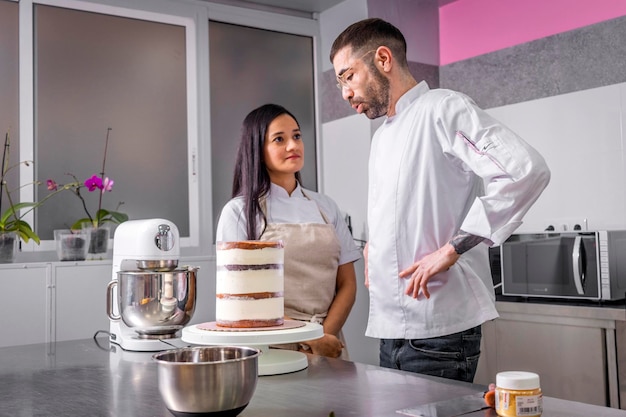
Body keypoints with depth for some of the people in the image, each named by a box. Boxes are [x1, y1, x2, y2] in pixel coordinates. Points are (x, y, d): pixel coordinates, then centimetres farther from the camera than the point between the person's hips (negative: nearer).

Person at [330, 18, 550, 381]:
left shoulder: (443, 109, -9)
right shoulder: (382, 137, 18)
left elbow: (527, 170, -22)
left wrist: (452, 249, -21)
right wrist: (374, 244, 11)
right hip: (391, 330, 8)